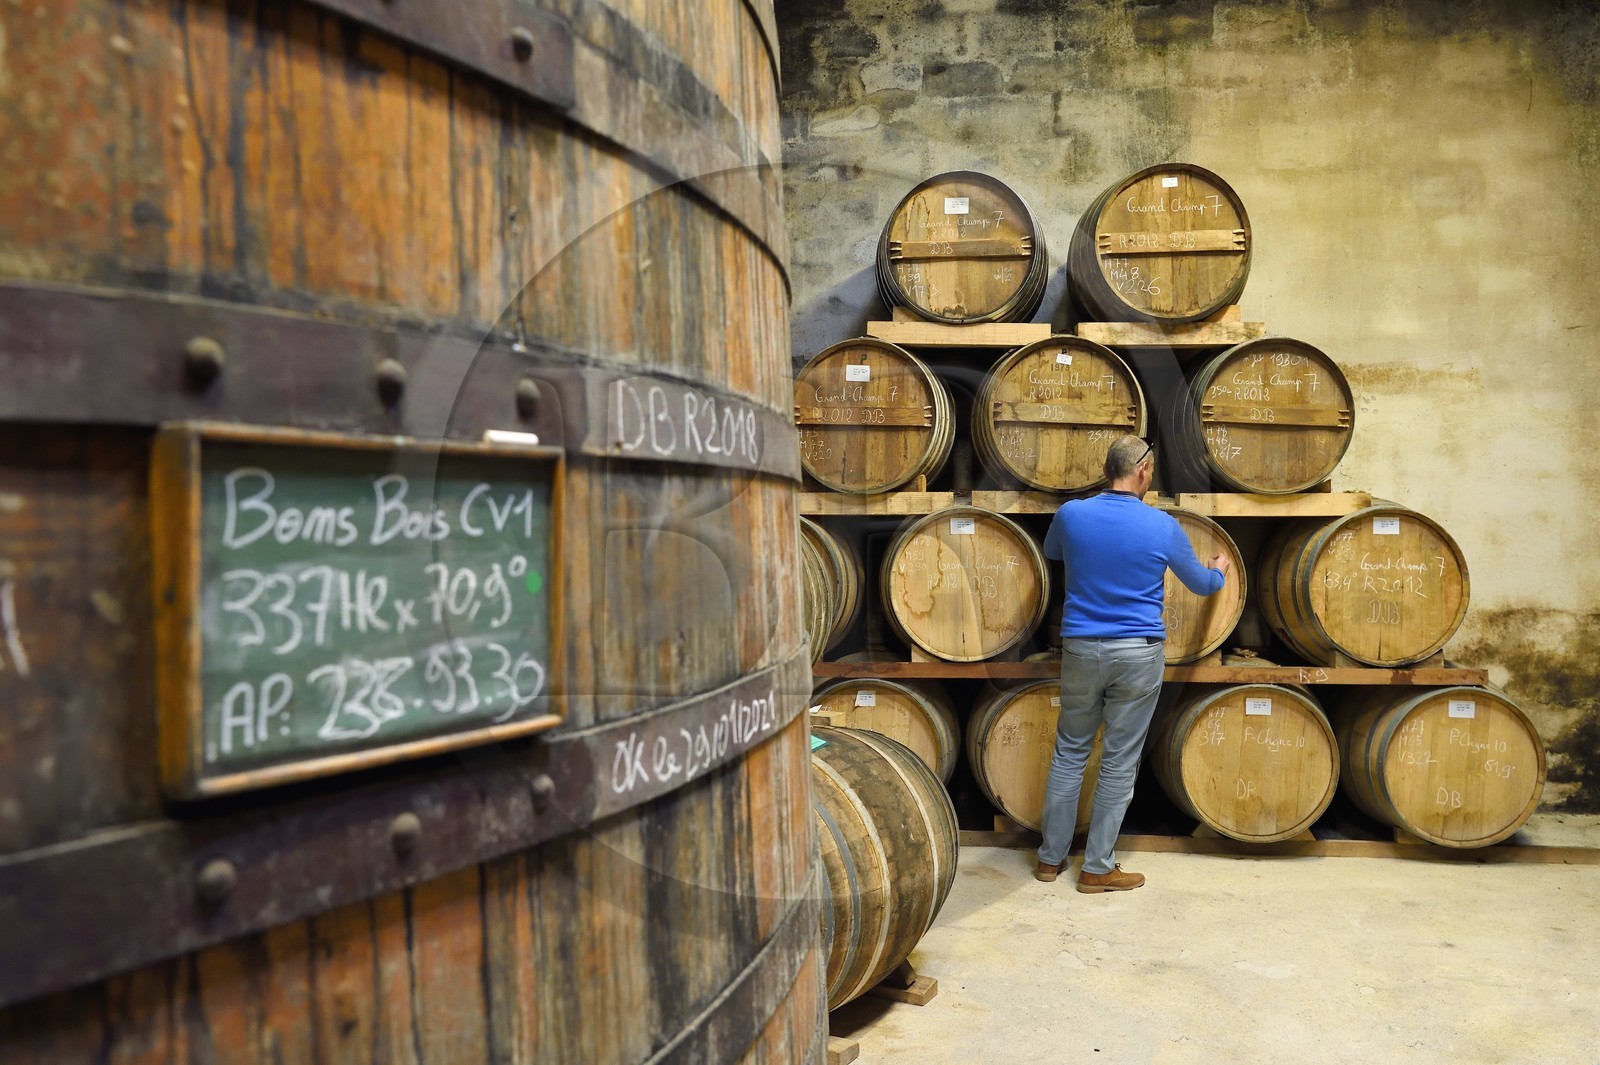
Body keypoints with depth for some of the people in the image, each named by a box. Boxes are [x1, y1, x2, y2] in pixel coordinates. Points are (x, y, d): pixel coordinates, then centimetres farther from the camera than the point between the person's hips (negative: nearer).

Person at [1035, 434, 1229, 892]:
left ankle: (1051, 856, 21)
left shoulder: (1071, 514, -5)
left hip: (1080, 649, 2)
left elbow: (1051, 551, 20)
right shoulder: (1163, 527, -7)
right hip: (1138, 654, -2)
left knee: (1070, 752, 14)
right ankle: (1098, 868, 13)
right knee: (1119, 762, 6)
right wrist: (1220, 573, 33)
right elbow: (1200, 583, 10)